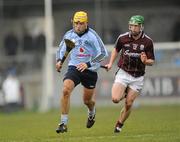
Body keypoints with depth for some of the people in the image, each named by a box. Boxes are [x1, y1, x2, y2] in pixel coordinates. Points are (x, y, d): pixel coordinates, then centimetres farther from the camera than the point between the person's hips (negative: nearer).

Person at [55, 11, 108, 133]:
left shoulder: (92, 35, -13)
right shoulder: (69, 35, 1)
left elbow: (103, 53, -17)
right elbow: (61, 50, 18)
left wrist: (88, 64, -26)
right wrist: (59, 60, -3)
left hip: (90, 71, -2)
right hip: (74, 68, 2)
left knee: (87, 100, 10)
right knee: (66, 90, -24)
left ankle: (92, 112, 49)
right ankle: (64, 123, -18)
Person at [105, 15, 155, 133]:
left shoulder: (148, 42, -9)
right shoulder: (122, 38, -5)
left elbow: (152, 61, -3)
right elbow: (116, 50, 16)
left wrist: (145, 61, -25)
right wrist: (111, 63, 7)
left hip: (138, 77, 0)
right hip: (123, 73, 1)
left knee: (128, 104, -1)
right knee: (115, 99, -17)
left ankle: (119, 125, 21)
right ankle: (124, 93, 18)